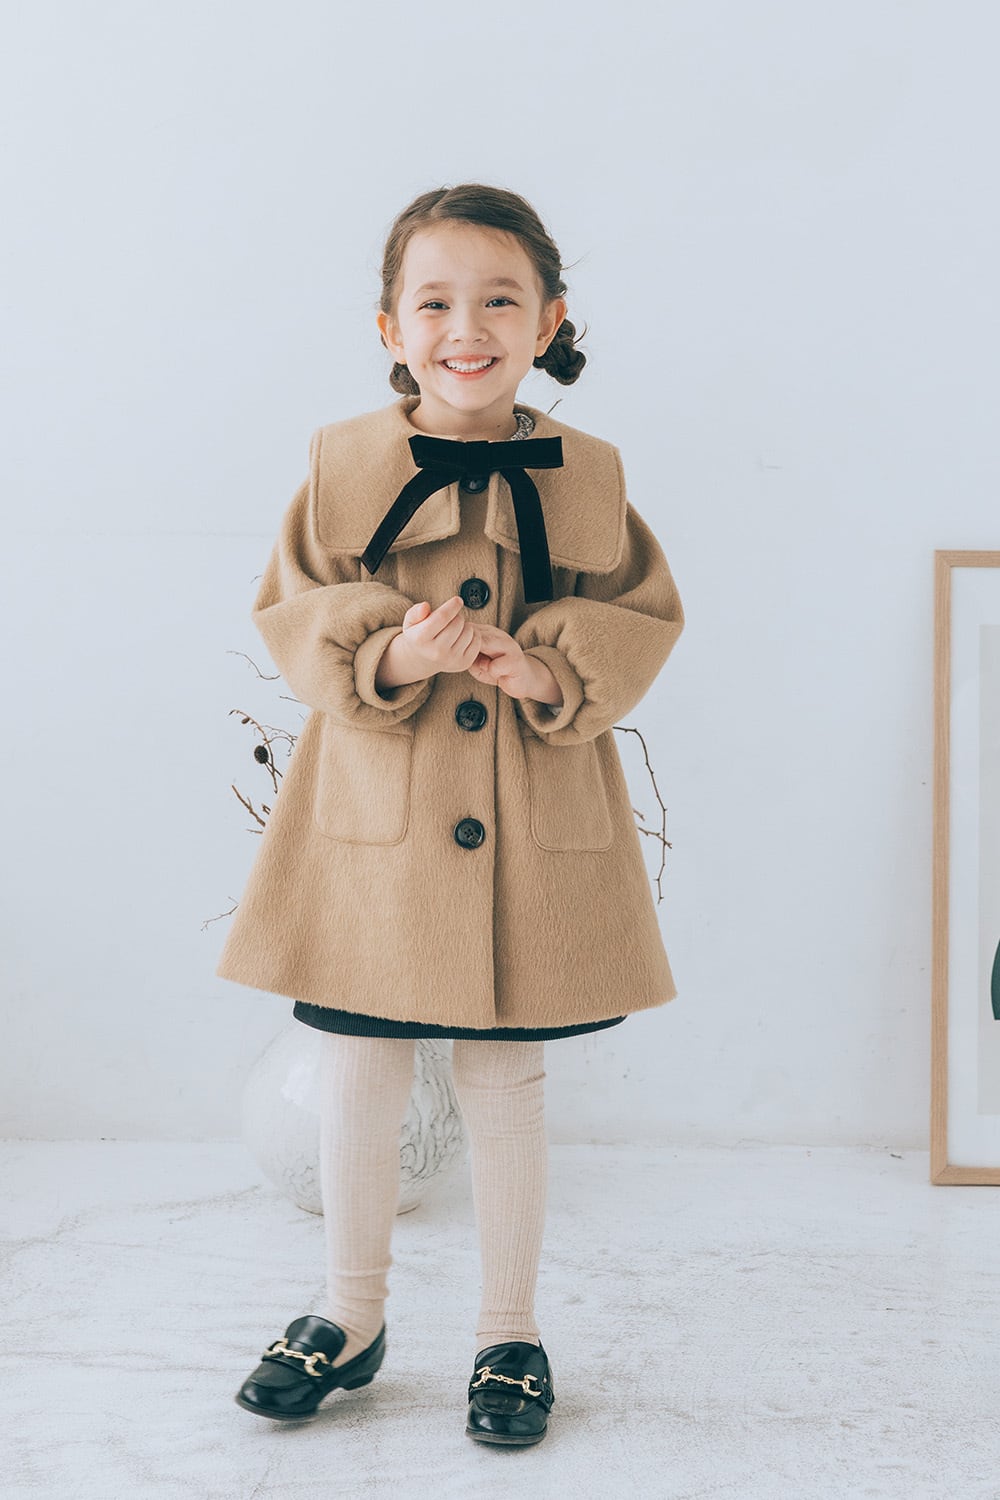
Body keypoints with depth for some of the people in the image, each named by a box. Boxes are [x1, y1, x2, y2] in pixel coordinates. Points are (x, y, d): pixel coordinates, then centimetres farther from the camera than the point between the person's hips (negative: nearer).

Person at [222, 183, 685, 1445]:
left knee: (506, 1082, 10)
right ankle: (350, 1318, 32)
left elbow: (644, 616, 3)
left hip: (531, 829, 0)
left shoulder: (585, 476, 0)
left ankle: (509, 1333, 29)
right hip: (373, 820, 0)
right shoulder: (343, 463, -2)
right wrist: (385, 658, -20)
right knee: (358, 1080, 10)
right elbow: (289, 613, 0)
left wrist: (554, 671, -16)